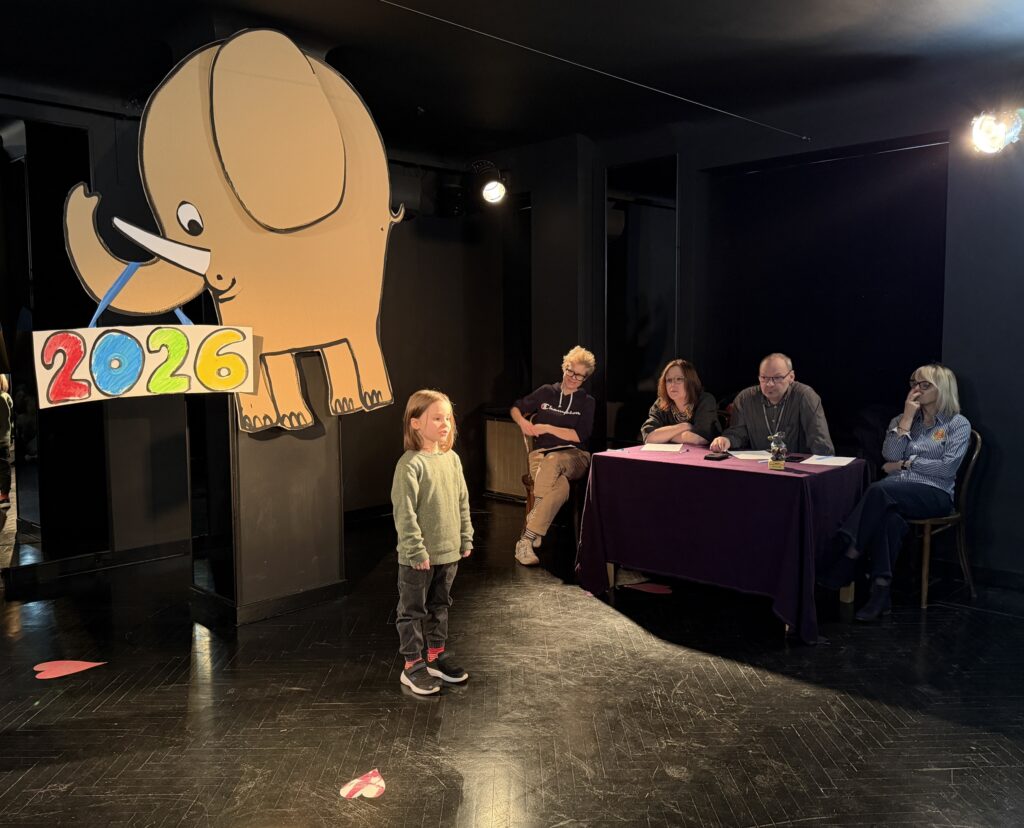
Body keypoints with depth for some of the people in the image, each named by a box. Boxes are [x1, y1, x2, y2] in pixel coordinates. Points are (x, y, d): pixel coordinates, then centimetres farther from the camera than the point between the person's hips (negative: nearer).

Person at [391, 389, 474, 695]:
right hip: (417, 556, -7)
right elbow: (404, 512, -18)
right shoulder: (411, 464, -17)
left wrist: (466, 539, 12)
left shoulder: (452, 459, 4)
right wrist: (417, 550, -19)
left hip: (448, 552, 7)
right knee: (412, 610, 7)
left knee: (439, 606, 20)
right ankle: (412, 666, 19)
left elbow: (462, 502, 12)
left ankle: (436, 656, 35)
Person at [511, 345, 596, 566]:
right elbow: (516, 408, 23)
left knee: (552, 462, -40)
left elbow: (579, 436, -2)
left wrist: (547, 428, -9)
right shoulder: (546, 392, 13)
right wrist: (522, 421, 0)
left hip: (574, 456, 0)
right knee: (561, 486, -37)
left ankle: (526, 539, -38)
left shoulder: (586, 402, 10)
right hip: (541, 454, 0)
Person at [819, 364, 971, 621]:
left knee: (879, 491, -36)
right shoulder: (902, 419, 21)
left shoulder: (958, 424, 8)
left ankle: (850, 557, -34)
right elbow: (890, 455, 2)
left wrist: (906, 464, -4)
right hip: (895, 492, 3)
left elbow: (948, 468, -7)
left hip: (934, 493, -3)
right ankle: (880, 591, -40)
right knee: (889, 516, -37)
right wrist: (907, 417, 1)